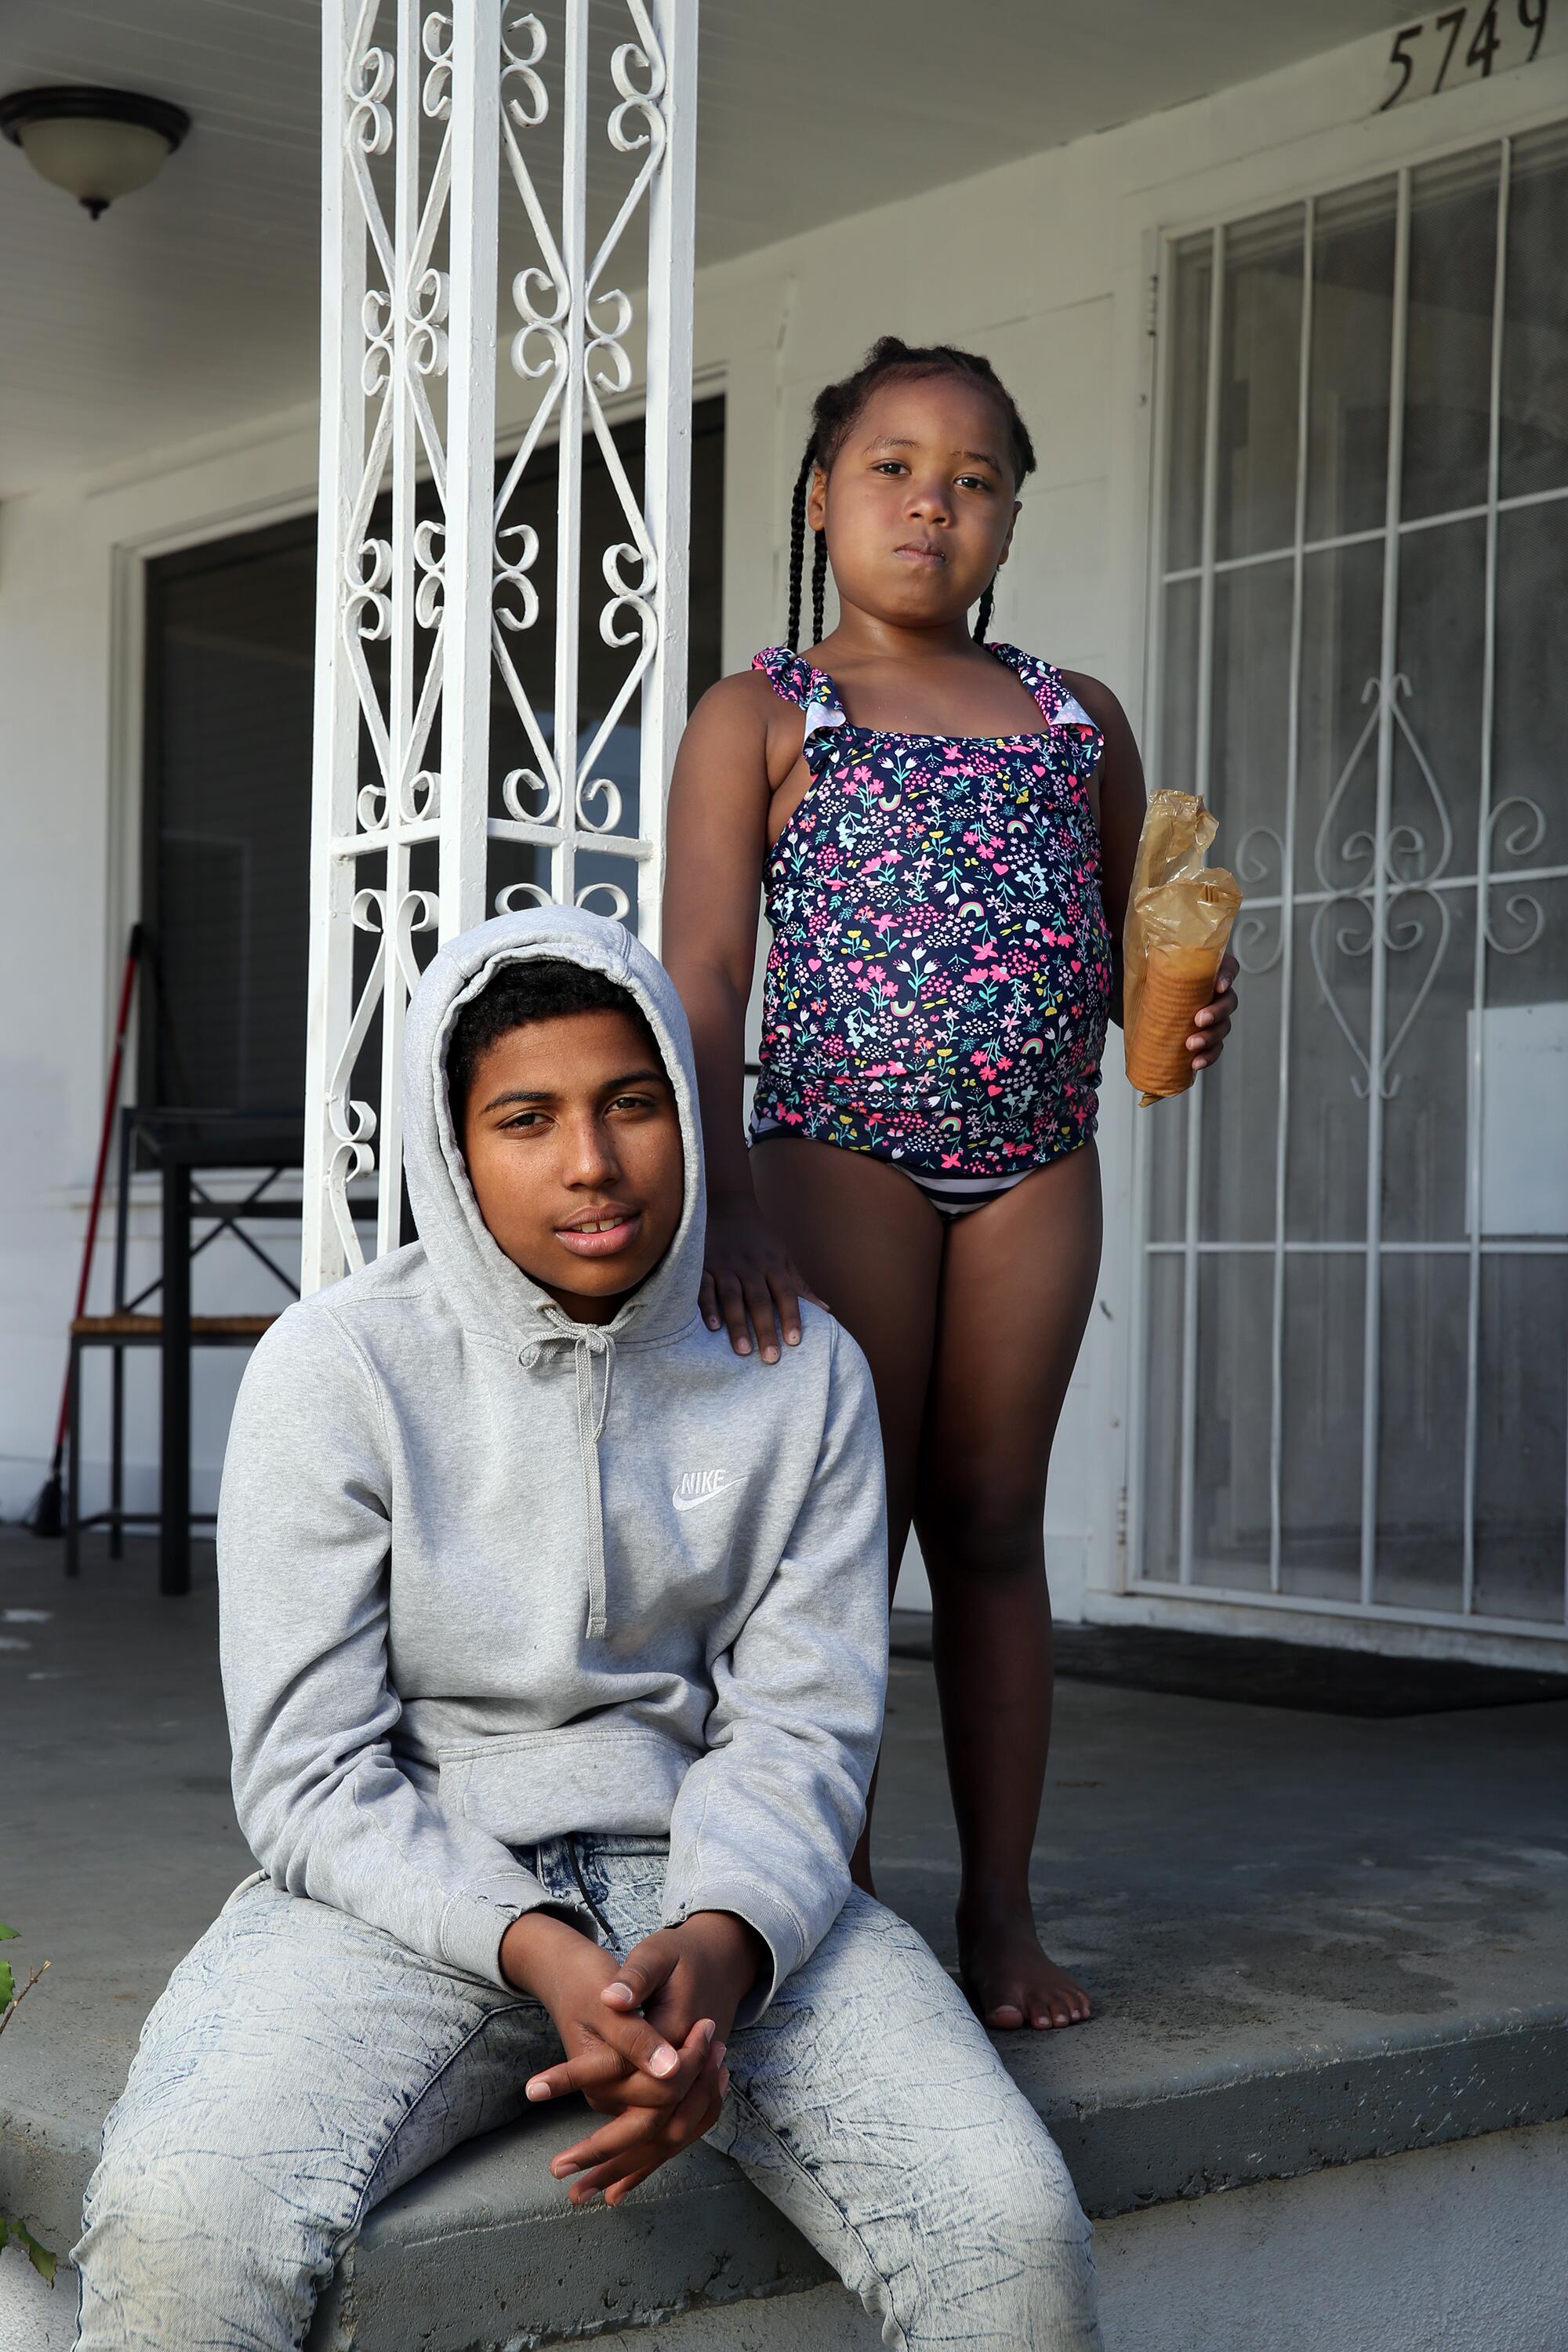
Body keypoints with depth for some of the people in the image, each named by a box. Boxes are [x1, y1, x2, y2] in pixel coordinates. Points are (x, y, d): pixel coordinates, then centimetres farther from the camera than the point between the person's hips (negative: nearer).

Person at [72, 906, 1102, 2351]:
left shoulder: (802, 1372, 4)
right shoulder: (340, 1368, -4)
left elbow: (799, 1731, 1)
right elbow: (311, 1775, -6)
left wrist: (718, 1942, -20)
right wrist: (538, 1952, -22)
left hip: (725, 1892, 2)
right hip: (410, 1891, -2)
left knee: (1015, 2231, -23)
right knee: (177, 2228, -31)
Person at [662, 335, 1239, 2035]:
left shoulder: (1078, 721, 13)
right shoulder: (762, 717, 1)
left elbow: (1125, 940, 20)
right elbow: (703, 976, -7)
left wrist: (1183, 1010, -5)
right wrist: (725, 1198, -19)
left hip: (1034, 1163, 3)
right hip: (844, 1146, -3)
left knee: (993, 1530, 8)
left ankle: (1000, 1910, 15)